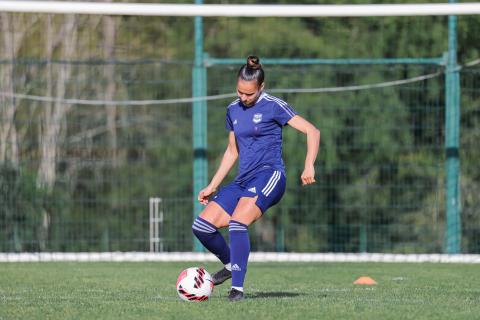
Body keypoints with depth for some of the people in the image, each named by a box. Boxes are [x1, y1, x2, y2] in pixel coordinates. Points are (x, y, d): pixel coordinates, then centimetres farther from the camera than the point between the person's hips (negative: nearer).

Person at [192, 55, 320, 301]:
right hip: (243, 180, 7)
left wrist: (309, 166, -19)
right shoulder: (233, 110, 14)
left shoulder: (273, 107, -5)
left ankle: (238, 288, -25)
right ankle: (230, 265, 20)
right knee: (201, 226, -5)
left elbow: (312, 131, -6)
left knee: (237, 223, -29)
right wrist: (212, 186, 21)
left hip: (269, 175, -7)